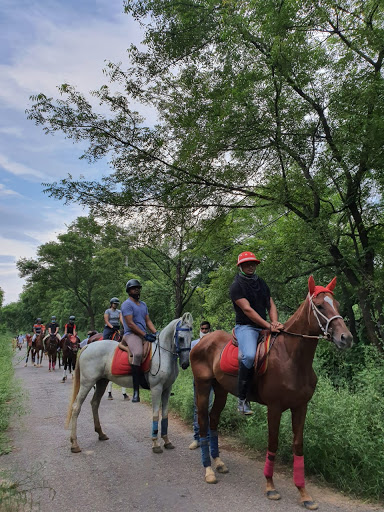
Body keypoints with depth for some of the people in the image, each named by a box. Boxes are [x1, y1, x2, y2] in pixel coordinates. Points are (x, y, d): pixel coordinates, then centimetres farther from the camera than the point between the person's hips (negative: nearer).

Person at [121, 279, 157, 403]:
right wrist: (145, 335, -18)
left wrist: (155, 333, 2)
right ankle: (136, 391, -34)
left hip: (144, 334, 9)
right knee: (138, 353, -36)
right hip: (131, 334, -8)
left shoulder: (143, 304, 22)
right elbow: (130, 324, -13)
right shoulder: (127, 304, -4)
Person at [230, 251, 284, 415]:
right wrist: (269, 326, -20)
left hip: (264, 327, 7)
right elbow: (247, 309, -15)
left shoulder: (262, 283, 18)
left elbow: (271, 305, 12)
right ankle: (242, 399, -19)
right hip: (245, 327, -7)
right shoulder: (237, 286, -5)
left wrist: (275, 323, -9)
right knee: (249, 355, -31)